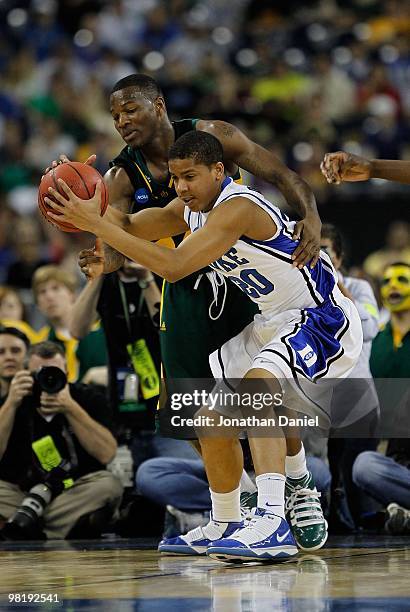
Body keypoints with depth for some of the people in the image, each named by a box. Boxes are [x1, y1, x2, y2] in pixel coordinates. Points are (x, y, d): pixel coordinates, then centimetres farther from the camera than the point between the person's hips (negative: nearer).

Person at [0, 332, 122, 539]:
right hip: (19, 494, 0)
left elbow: (105, 454, -14)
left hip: (76, 494, 0)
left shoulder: (88, 398, 1)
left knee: (108, 485, -32)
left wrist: (71, 408, -22)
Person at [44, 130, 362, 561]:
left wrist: (95, 225, -34)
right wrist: (89, 203, -11)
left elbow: (173, 266, -35)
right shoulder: (192, 209, 3)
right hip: (275, 323, 11)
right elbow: (131, 226, 11)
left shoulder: (237, 208, -26)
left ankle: (272, 524, -47)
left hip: (323, 320, -11)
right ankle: (223, 528, 34)